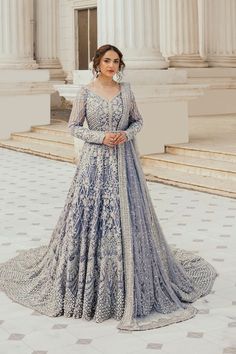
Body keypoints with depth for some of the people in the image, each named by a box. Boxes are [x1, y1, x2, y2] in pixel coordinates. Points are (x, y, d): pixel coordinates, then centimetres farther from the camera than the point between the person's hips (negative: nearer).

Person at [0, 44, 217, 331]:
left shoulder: (126, 89, 5)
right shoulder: (85, 92, -2)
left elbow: (138, 121, 11)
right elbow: (73, 126, -1)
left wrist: (126, 134, -9)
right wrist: (100, 137, -14)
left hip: (124, 160, 2)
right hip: (96, 160, -2)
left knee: (127, 215, 3)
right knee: (91, 213, -1)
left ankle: (128, 278, 18)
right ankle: (89, 277, 14)